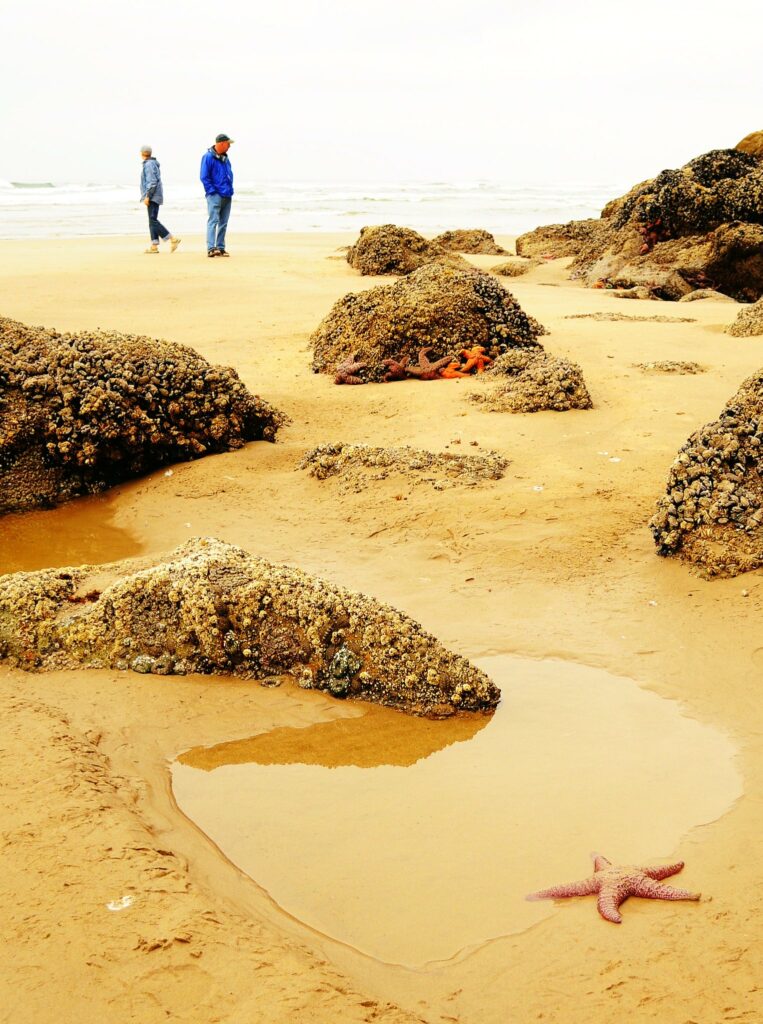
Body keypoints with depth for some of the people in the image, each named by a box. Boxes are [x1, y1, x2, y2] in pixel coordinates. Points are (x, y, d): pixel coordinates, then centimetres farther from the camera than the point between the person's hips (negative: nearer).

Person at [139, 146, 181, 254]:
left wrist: (147, 196, -20)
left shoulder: (148, 164, -12)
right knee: (152, 221, 8)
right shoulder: (153, 163, 17)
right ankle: (154, 246, 7)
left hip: (152, 197, -10)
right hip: (155, 197, 10)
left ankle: (173, 239, -17)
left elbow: (152, 182, -20)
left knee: (153, 220, -13)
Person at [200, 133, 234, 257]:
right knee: (213, 221, -13)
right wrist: (212, 191, -15)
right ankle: (211, 248, -19)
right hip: (215, 195, -8)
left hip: (227, 196, 8)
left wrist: (230, 190, 11)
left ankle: (220, 248, 13)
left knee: (223, 223, 8)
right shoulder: (208, 157, -7)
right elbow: (204, 177, -10)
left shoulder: (225, 158, 16)